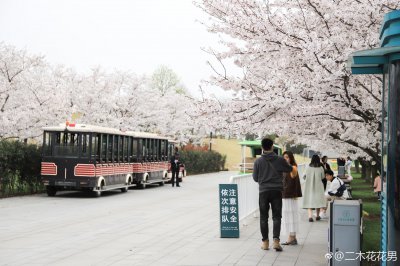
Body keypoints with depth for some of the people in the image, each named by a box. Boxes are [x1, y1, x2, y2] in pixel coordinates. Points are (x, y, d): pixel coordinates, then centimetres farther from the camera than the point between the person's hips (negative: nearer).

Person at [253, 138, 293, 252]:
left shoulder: (258, 161, -4)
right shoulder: (279, 160, -4)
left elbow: (255, 177, 3)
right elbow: (289, 169, 12)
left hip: (263, 191, 0)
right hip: (277, 191, 0)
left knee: (263, 217, 9)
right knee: (276, 217, 4)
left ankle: (265, 242, 11)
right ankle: (276, 240, -10)